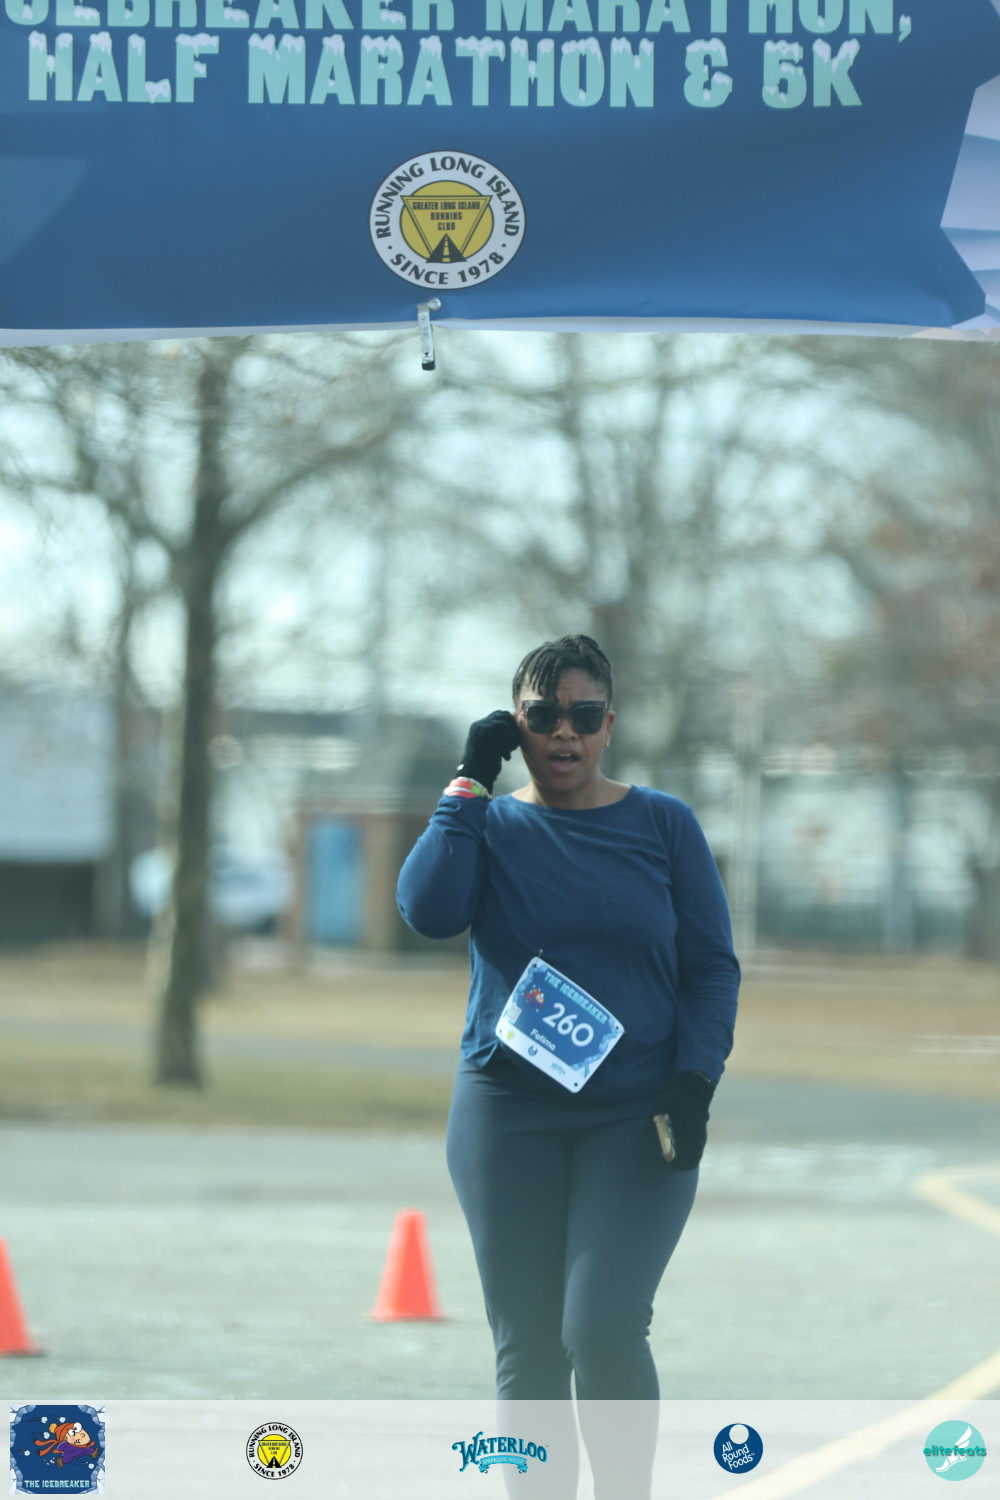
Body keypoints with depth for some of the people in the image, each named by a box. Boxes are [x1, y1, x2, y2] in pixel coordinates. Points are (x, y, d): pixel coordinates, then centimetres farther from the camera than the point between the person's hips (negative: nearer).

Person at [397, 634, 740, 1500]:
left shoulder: (663, 826, 5)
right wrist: (470, 783, -8)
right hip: (508, 1116, 2)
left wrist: (696, 1078, -8)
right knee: (527, 1348, 3)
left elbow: (712, 965, 6)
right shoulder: (490, 826, 6)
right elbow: (429, 909, -14)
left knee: (603, 1331, -17)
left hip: (636, 1118, -2)